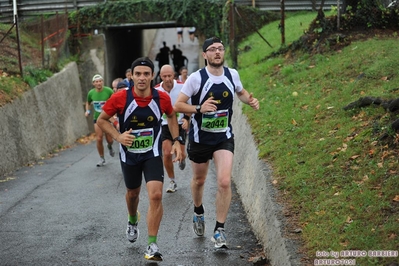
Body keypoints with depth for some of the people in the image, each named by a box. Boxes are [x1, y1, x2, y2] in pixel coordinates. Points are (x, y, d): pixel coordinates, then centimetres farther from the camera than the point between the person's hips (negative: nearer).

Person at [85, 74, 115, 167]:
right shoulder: (91, 93, -4)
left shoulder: (108, 91, -16)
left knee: (109, 140, 2)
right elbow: (88, 102, 16)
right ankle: (102, 158, 14)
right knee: (99, 139, -5)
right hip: (97, 118, 2)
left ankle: (110, 147, 41)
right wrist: (87, 110, 0)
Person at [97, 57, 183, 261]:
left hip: (153, 154, -1)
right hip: (129, 155, 1)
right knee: (133, 193, 20)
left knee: (155, 195, -16)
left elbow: (171, 116, 8)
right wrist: (118, 137, -20)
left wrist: (176, 141, 1)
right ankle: (132, 221, 54)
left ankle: (152, 245, -5)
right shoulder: (120, 98, -19)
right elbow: (102, 120, -5)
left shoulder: (162, 98, -14)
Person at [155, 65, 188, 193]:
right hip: (165, 125, 1)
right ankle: (172, 182, 9)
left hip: (180, 123, -1)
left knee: (181, 154, 0)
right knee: (167, 153, -10)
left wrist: (186, 119, -16)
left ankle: (182, 159, 42)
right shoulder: (156, 90, -7)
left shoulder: (182, 87, -12)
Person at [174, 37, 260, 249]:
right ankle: (198, 213, 47)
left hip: (224, 137, 1)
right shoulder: (196, 78, -14)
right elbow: (178, 105, -13)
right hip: (200, 137, -1)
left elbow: (240, 92, 19)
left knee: (224, 182, -13)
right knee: (199, 180, 17)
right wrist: (199, 108, -28)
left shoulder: (232, 74, -3)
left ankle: (219, 230, -1)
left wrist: (250, 100, -3)